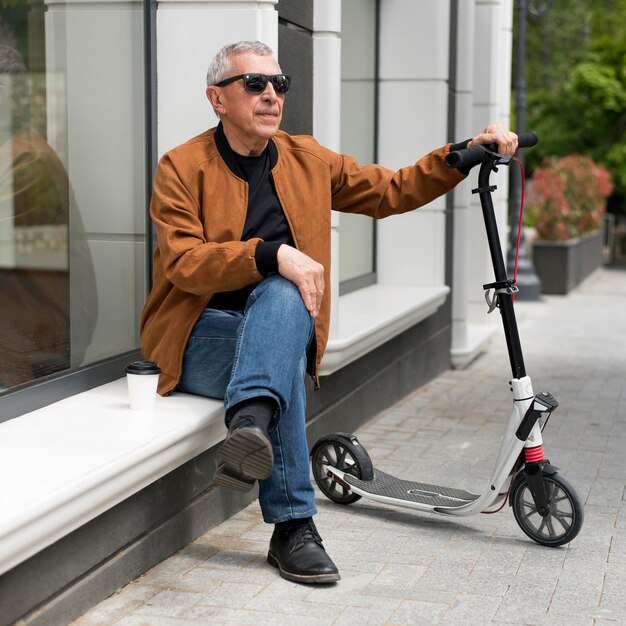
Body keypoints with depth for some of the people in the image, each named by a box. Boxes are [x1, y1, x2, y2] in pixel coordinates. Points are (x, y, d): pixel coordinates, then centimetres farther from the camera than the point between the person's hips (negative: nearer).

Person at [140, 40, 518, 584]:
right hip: (198, 340, -3)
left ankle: (251, 424, -51)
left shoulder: (308, 162, 14)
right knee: (283, 324, -35)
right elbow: (183, 263, -14)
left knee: (283, 295, -32)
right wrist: (272, 254, -28)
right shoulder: (183, 167, 0)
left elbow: (394, 191, 19)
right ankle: (294, 526, -39)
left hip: (281, 327, 3)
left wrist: (465, 153, 6)